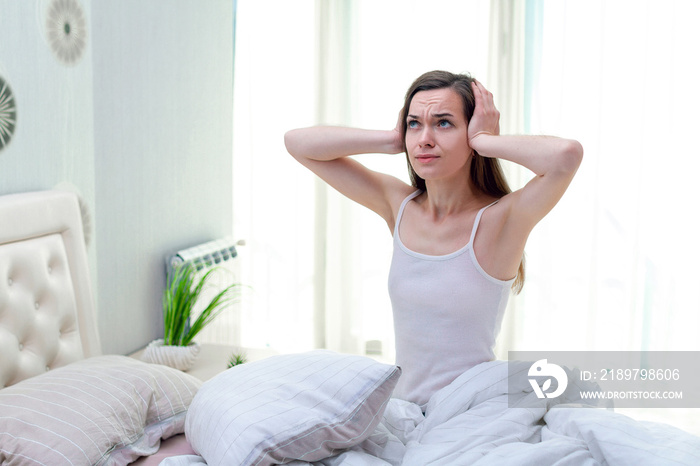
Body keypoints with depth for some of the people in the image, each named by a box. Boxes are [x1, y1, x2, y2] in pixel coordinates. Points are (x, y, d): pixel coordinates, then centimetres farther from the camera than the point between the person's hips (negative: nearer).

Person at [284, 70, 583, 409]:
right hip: (398, 411, 4)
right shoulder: (399, 205, 2)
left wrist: (483, 140, -16)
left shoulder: (499, 219, -12)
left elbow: (567, 154, -33)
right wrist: (394, 140, -5)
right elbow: (298, 143, 4)